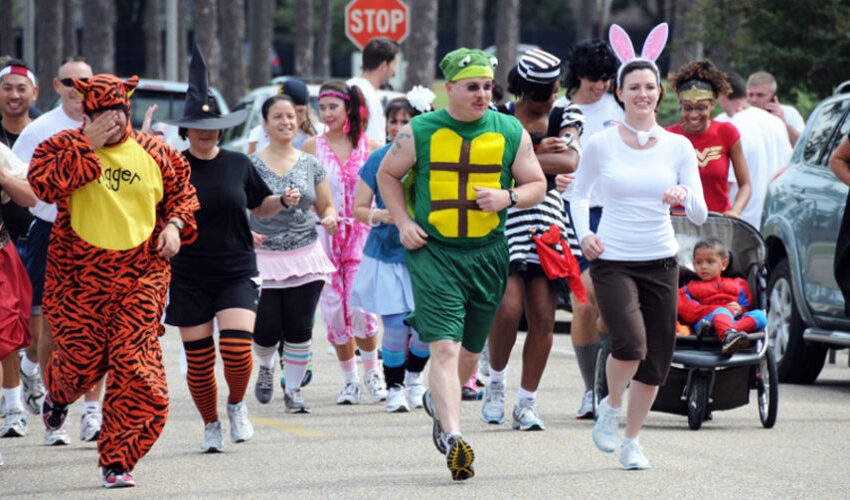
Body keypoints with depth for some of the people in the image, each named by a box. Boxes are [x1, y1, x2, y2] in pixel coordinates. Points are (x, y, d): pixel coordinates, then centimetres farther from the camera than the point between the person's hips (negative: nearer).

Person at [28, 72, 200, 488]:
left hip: (140, 275, 1)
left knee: (135, 368, -11)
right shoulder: (65, 146, -2)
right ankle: (57, 395, 45)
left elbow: (181, 190, 20)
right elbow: (43, 183, -21)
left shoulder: (153, 153, 6)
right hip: (80, 277, -1)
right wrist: (88, 145, -20)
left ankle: (117, 461, -1)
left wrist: (174, 225, 1)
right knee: (81, 361, 4)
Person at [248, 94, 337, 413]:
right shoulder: (251, 165, 0)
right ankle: (265, 366, 29)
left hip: (304, 258, 2)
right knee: (267, 329, -5)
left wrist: (329, 219, -7)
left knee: (299, 328, -2)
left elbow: (326, 206, 16)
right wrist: (244, 232, -16)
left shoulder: (310, 164, 9)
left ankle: (293, 389, 13)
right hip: (264, 259, -2)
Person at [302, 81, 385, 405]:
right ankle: (349, 379, 13)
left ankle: (372, 371, 11)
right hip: (324, 235, 1)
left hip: (361, 233, -1)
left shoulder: (369, 147, 2)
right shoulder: (312, 146, 4)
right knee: (333, 309, -1)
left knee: (360, 307, -11)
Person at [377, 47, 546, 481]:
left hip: (488, 253, 3)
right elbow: (387, 174, 13)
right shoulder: (419, 132, -1)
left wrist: (508, 197, -10)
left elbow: (536, 185, 11)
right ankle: (453, 438, -23)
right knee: (444, 347, -16)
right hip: (432, 253, -3)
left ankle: (437, 400, 45)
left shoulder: (511, 133, 3)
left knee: (470, 351, 15)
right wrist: (403, 222, 1)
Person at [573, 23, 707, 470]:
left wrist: (684, 197, -21)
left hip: (660, 263, 3)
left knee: (656, 359, 5)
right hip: (612, 261, -3)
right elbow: (579, 193, 13)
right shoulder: (600, 145, -2)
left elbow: (700, 215, 1)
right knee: (630, 345, -22)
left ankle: (631, 440, 25)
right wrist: (584, 233, -4)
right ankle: (610, 406, 8)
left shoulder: (678, 147, 2)